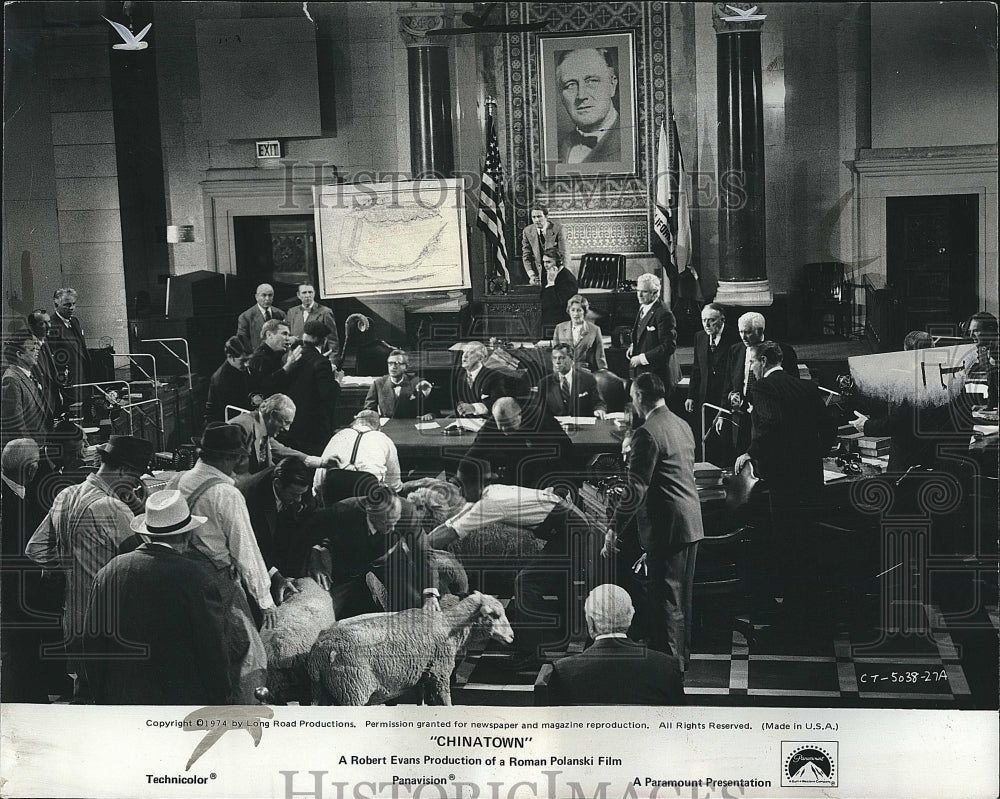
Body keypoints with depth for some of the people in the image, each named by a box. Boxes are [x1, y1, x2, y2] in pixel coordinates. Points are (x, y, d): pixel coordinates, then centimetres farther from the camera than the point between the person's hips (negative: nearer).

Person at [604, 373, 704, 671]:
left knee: (665, 598, -3)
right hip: (691, 522, 9)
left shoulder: (647, 433, -17)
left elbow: (636, 489, -20)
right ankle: (682, 656, 28)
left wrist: (615, 529, -14)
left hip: (666, 526, -9)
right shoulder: (683, 425, 12)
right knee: (682, 595, 17)